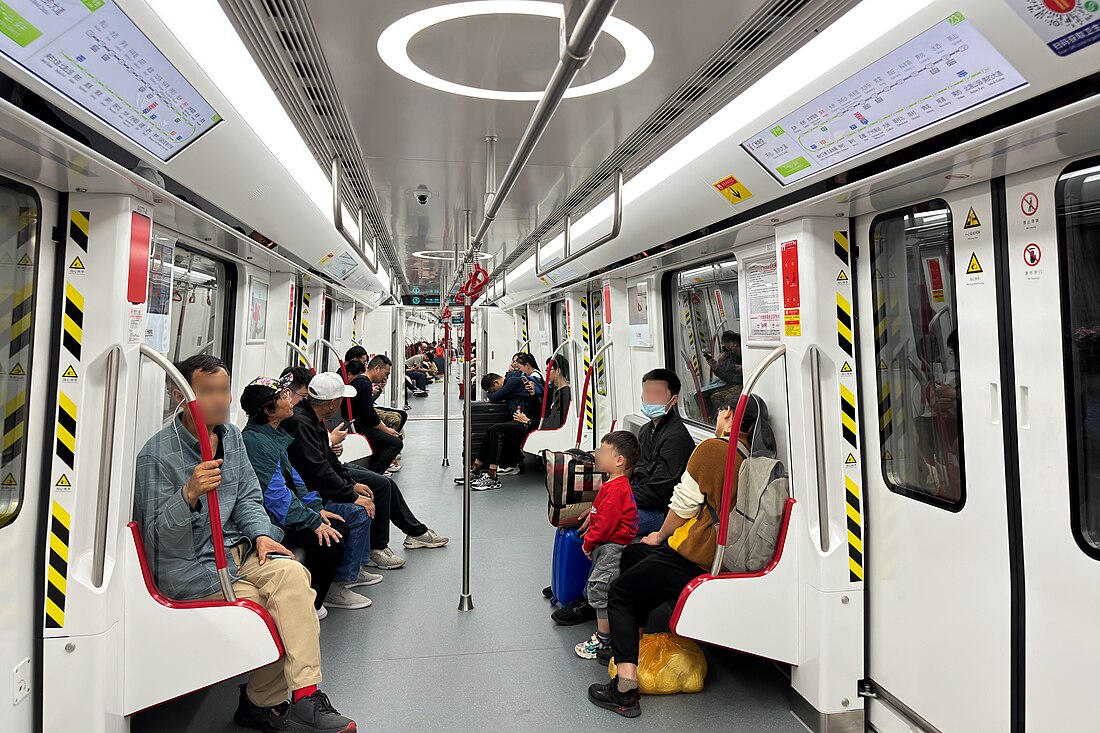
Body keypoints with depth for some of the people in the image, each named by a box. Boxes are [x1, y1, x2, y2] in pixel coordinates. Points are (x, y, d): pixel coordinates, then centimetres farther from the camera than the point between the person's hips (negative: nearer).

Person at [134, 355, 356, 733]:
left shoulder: (231, 435, 7)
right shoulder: (156, 456, -13)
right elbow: (157, 536, -15)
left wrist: (261, 534, -6)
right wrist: (189, 495, -34)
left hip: (235, 547, 5)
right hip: (188, 565, -5)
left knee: (291, 574, -25)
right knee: (280, 615, -20)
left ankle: (303, 695, -21)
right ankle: (260, 701, 4)